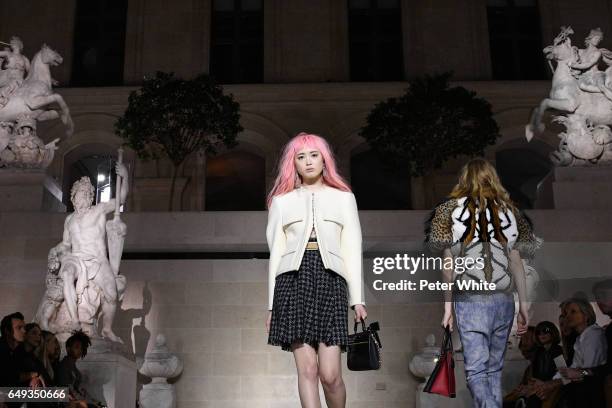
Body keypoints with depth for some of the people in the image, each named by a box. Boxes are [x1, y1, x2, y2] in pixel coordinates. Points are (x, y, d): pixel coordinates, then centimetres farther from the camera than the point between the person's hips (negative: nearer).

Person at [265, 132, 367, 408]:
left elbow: (352, 249, 11)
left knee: (330, 373, -8)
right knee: (307, 368, -6)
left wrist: (357, 298, 3)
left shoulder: (344, 198, 16)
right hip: (294, 279, 1)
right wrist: (272, 303, 8)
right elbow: (276, 251, 13)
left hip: (330, 279, 0)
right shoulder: (282, 201, 17)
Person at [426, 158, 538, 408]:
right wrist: (523, 305, 11)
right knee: (494, 367, 15)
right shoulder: (509, 211, 7)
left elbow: (448, 264, -2)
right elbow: (516, 263, 5)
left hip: (470, 300, -3)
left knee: (476, 370, -3)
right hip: (503, 300, 3)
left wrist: (448, 305, 3)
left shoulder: (451, 209, 1)